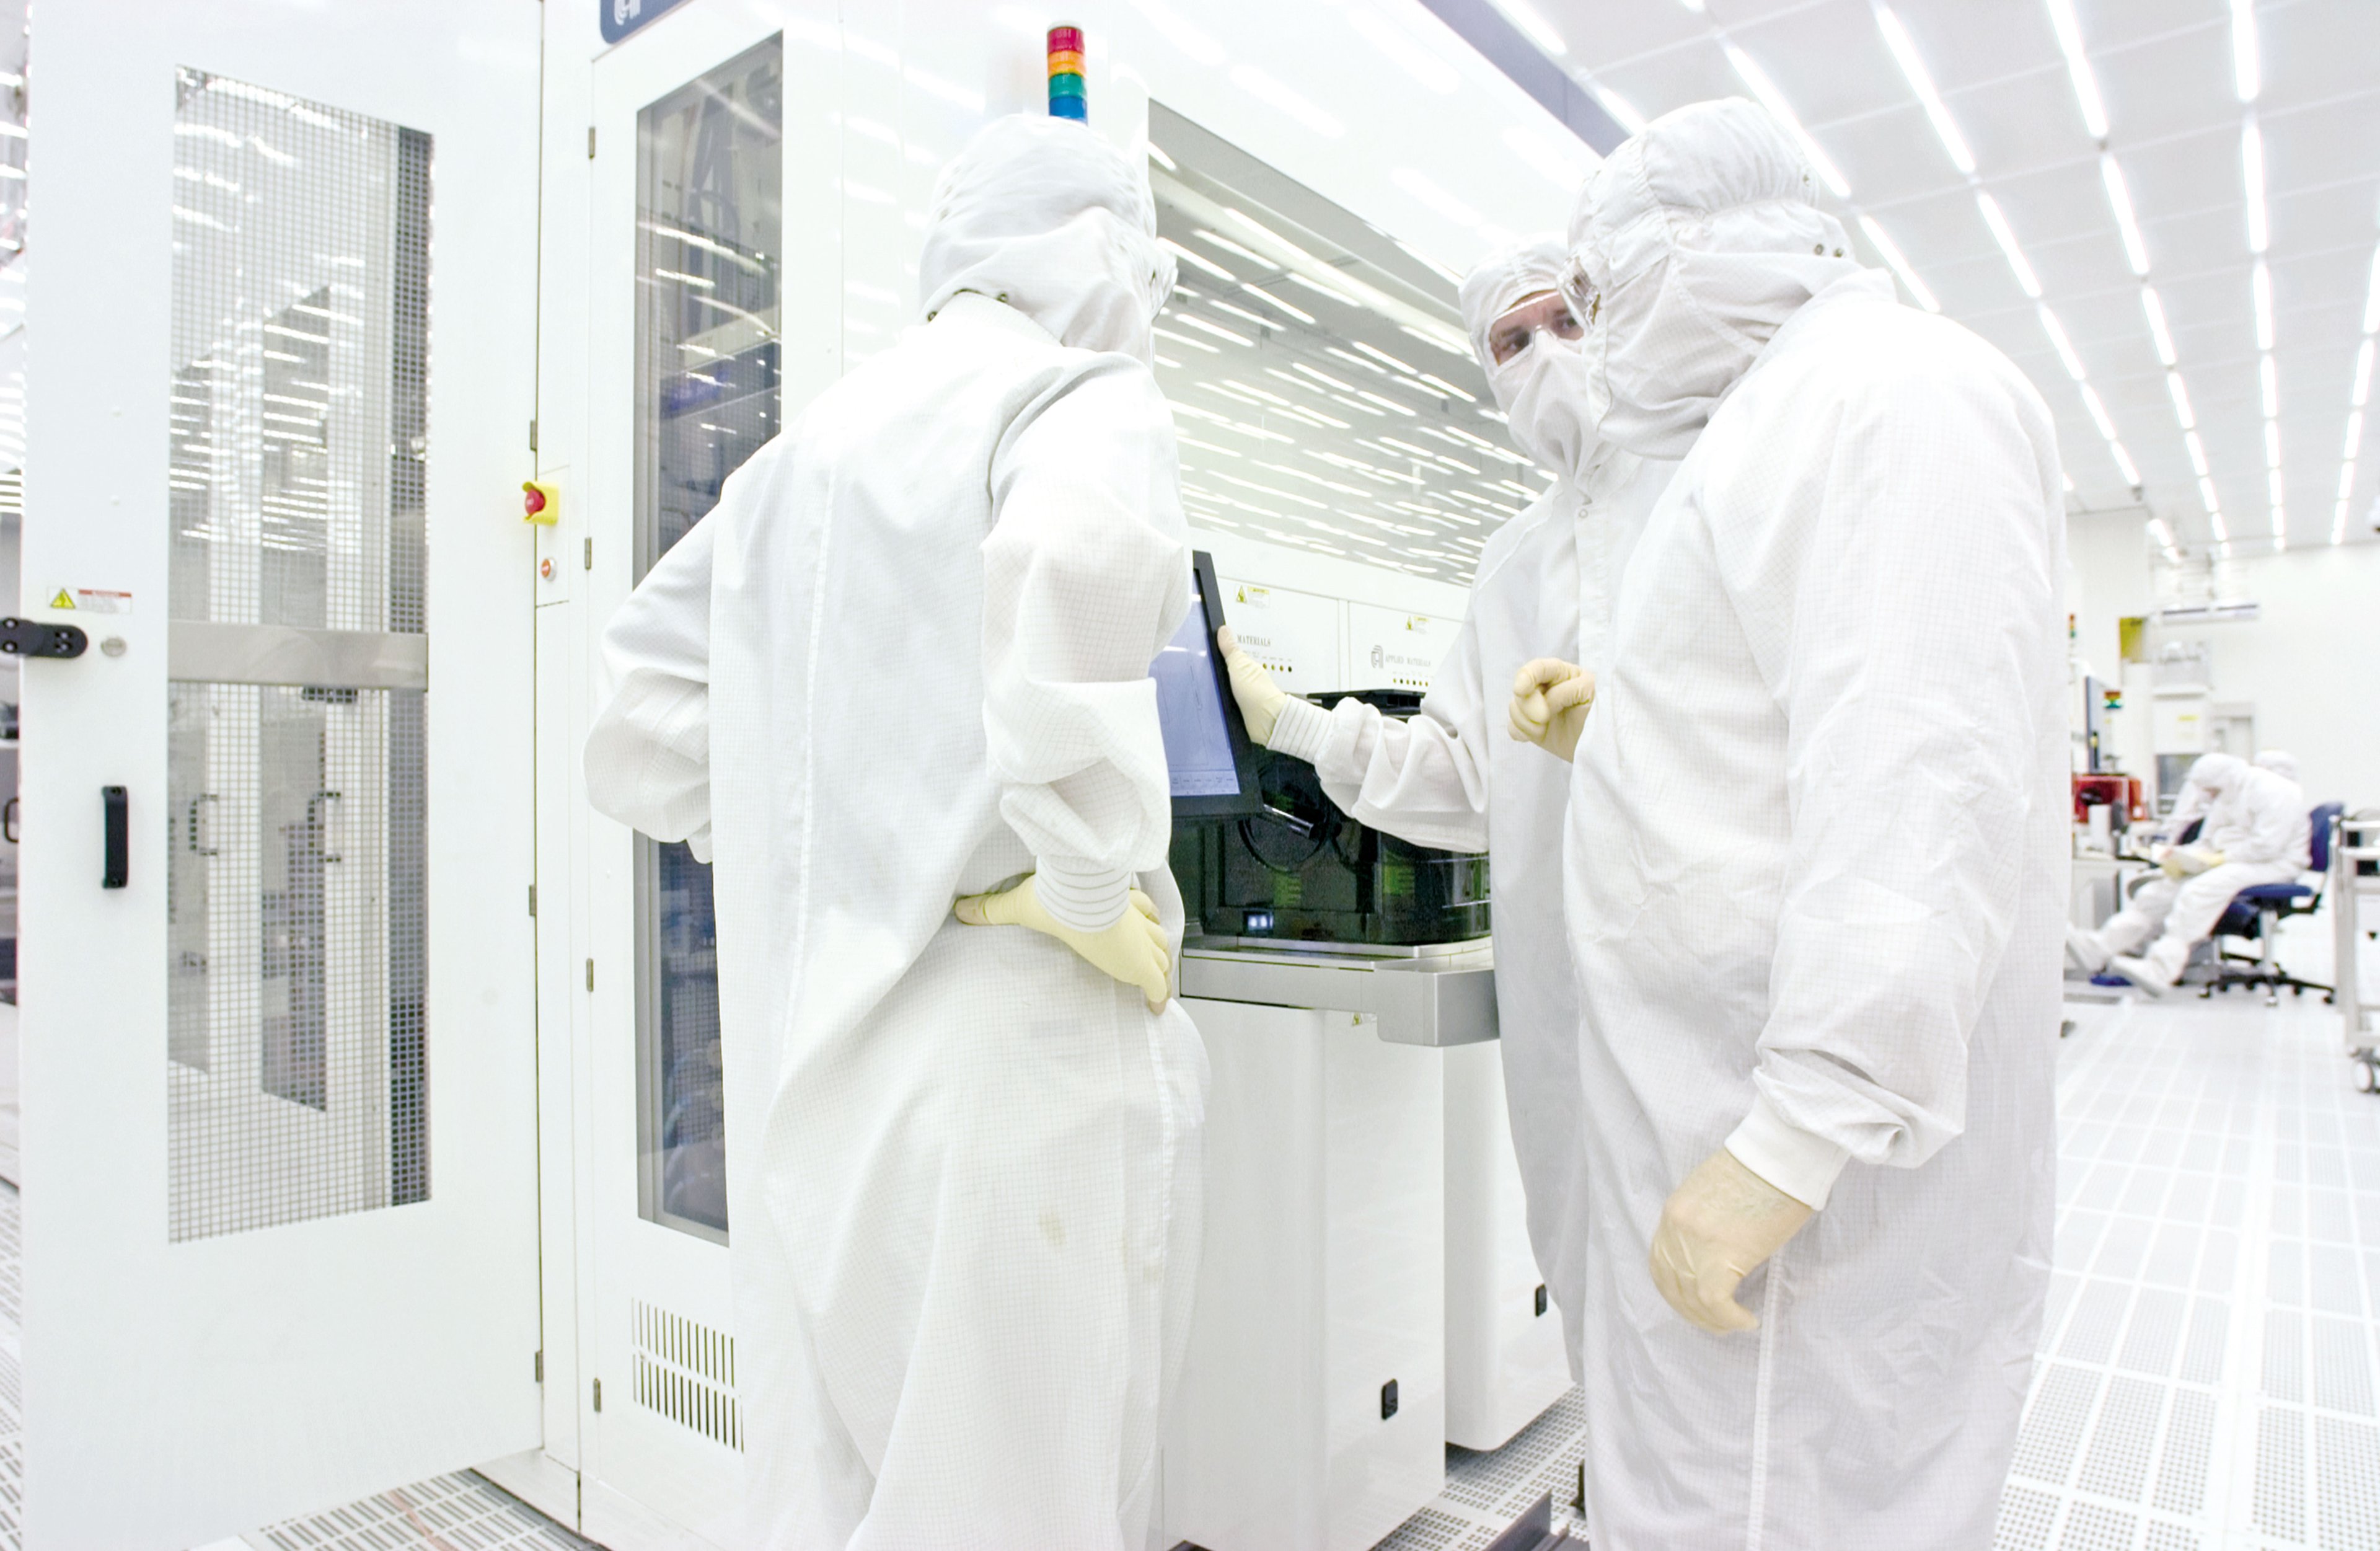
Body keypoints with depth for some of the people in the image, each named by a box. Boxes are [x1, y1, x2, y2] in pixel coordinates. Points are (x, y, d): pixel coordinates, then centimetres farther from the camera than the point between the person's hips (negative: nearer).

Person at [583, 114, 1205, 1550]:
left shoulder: (806, 448, 18)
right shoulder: (1089, 395, -5)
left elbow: (645, 744, 19)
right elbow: (1071, 565, -30)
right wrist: (1102, 902, -18)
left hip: (804, 1066, 8)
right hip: (1000, 1034, -7)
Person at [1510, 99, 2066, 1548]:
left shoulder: (1892, 386, -12)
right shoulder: (1785, 418, 21)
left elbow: (1921, 786, -24)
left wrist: (1796, 1139, -27)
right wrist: (1622, 724, 19)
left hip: (1829, 1129, -10)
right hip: (1734, 1096, 10)